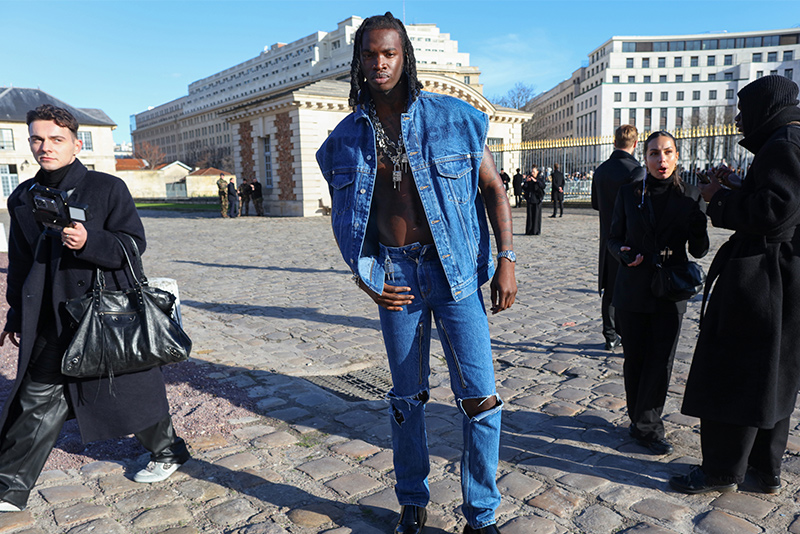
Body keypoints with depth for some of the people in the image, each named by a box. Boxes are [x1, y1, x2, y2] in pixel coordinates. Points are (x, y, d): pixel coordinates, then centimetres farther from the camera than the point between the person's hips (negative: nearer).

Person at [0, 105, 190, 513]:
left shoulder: (107, 188, -5)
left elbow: (134, 244, -8)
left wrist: (89, 242, -26)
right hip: (50, 323, 4)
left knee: (131, 391, 8)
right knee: (36, 401, 6)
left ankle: (167, 451, 31)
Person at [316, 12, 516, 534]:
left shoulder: (453, 118, -2)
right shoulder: (347, 136, 6)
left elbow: (494, 189, 3)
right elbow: (346, 217, 14)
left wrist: (506, 260, -5)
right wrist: (365, 278, 4)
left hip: (454, 270, -2)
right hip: (395, 276, 2)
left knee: (480, 399, -2)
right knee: (407, 397, 14)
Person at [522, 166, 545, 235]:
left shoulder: (540, 180, 2)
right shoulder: (529, 180, 9)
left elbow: (543, 186, -18)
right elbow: (524, 188, -2)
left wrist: (535, 181, -28)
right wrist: (526, 181, -18)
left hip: (537, 199, -2)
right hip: (530, 199, 2)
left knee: (537, 215, -1)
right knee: (530, 215, 0)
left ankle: (536, 231, 4)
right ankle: (529, 231, 4)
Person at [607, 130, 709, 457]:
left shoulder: (690, 196, 1)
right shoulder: (629, 193, 2)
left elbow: (699, 250, -1)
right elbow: (614, 238, 7)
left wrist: (698, 219, -21)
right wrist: (624, 254, -16)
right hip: (633, 289, 1)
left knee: (660, 361, 0)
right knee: (635, 359, 8)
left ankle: (645, 426, 14)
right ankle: (642, 421, 25)